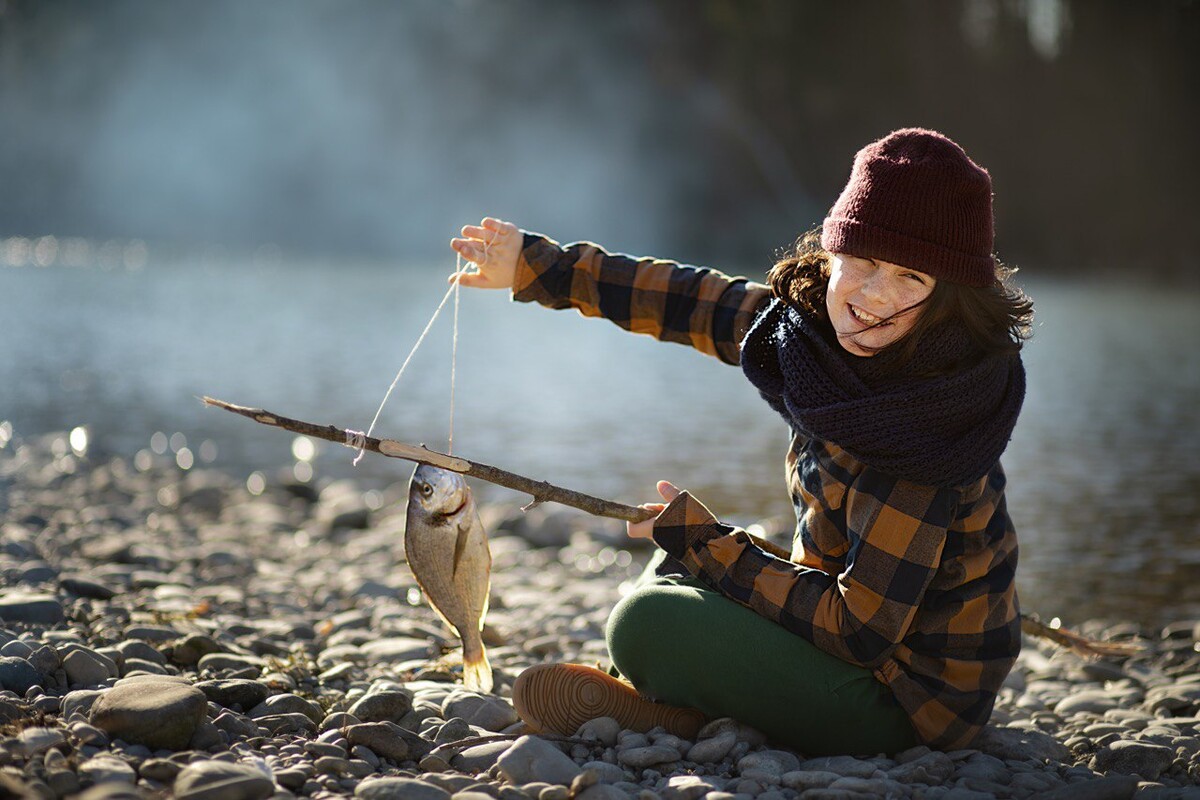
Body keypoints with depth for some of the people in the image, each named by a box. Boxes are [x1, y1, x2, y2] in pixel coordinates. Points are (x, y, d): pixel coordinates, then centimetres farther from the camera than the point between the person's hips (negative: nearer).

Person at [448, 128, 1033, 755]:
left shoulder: (917, 435, -30)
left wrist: (702, 539, -18)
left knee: (646, 624, -18)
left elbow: (860, 631, -27)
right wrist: (537, 264, 11)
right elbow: (697, 302, 6)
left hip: (908, 702, -9)